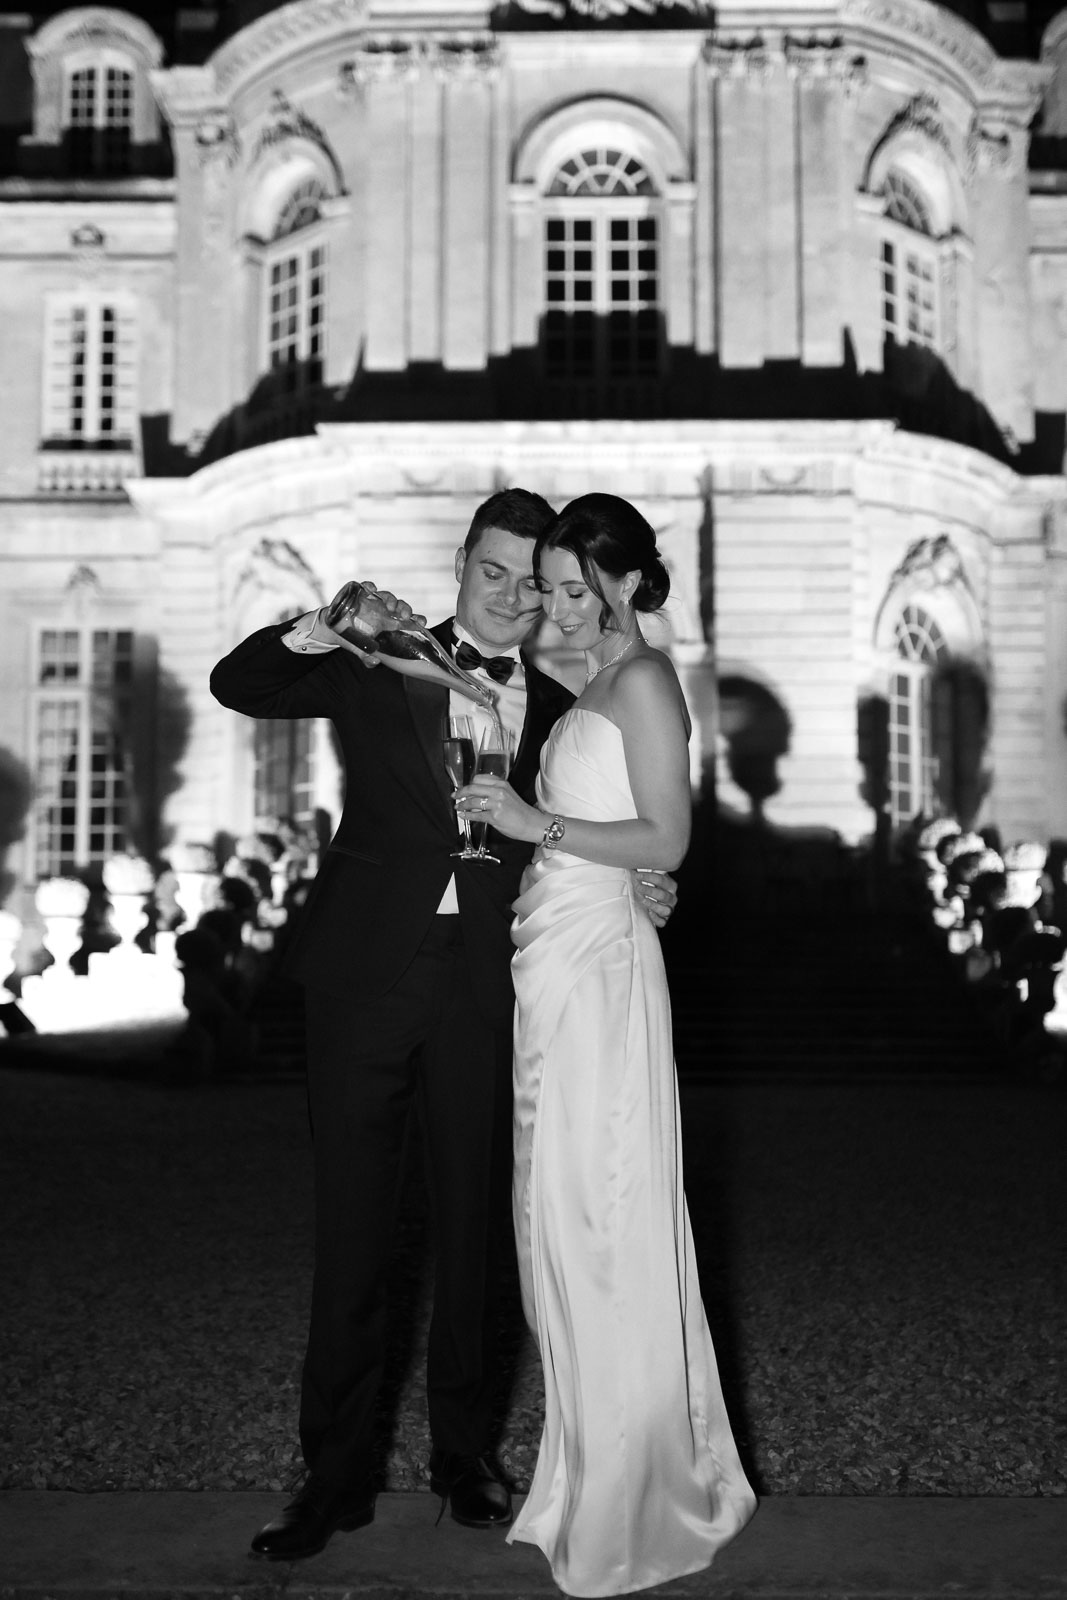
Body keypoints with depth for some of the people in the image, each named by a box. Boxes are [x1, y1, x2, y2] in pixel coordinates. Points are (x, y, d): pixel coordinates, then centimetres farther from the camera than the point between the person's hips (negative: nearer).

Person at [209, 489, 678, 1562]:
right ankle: (337, 1472, 14)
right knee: (349, 1224, 3)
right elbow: (237, 687, -2)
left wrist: (642, 892, -6)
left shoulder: (559, 711, 12)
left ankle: (462, 1450, 27)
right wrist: (319, 629, -20)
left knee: (472, 1222, 11)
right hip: (366, 974, -1)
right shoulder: (383, 668, 7)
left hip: (485, 984, 2)